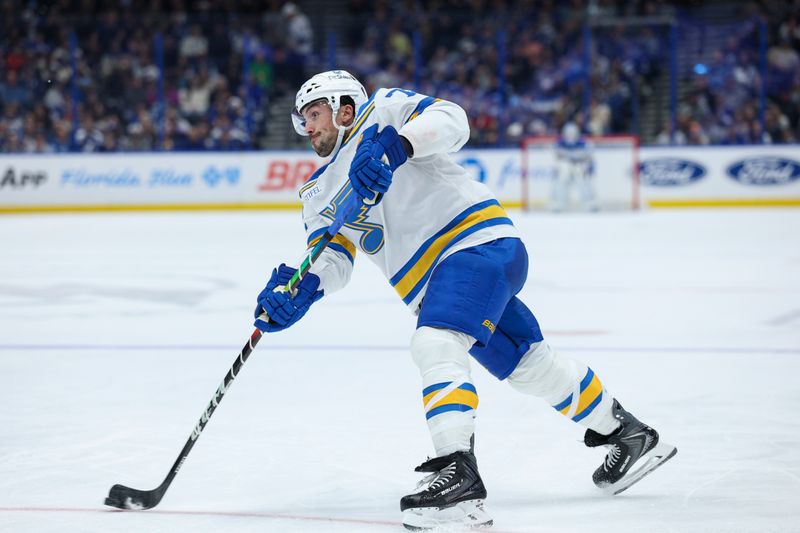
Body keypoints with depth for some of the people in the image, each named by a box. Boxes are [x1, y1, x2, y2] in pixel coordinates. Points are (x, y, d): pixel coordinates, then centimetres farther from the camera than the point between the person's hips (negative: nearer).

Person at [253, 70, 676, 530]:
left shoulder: (382, 111, 0)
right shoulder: (320, 195, 20)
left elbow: (451, 120, -17)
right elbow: (333, 259, 5)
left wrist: (396, 143, -33)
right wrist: (302, 290, -16)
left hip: (478, 240, -8)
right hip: (433, 287, 8)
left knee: (434, 345, -26)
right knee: (529, 365, 13)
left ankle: (459, 476, -36)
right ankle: (627, 434, 29)